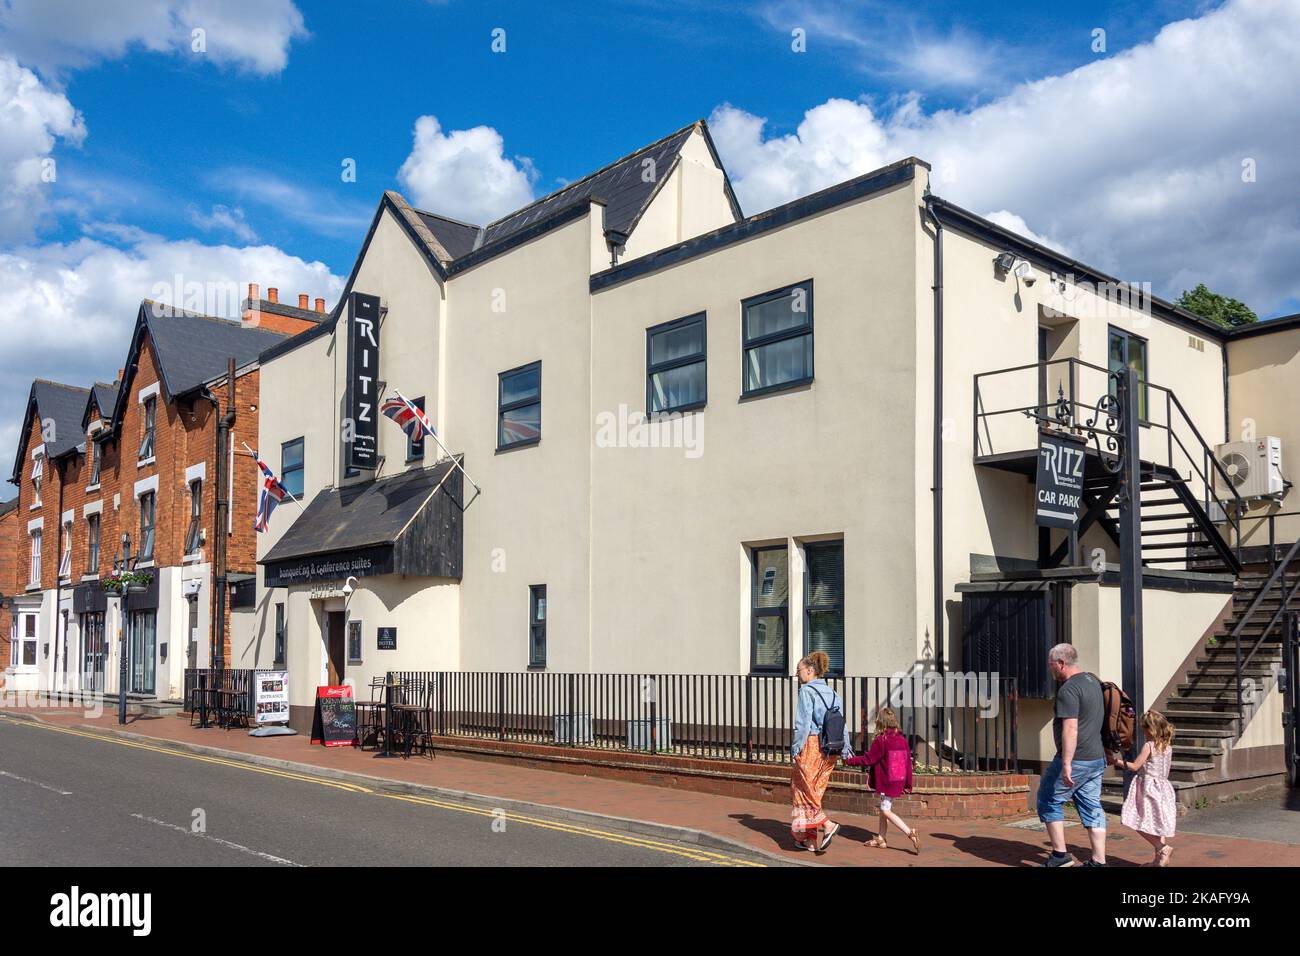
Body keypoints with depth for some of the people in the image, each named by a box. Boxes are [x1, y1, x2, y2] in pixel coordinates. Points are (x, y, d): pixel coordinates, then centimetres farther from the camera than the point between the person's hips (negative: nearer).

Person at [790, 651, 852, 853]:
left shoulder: (806, 691, -10)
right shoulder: (832, 693, 11)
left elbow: (803, 724, -14)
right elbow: (842, 722, 10)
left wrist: (796, 747, -9)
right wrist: (845, 748, 12)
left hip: (811, 745, -7)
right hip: (829, 749, 7)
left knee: (805, 790, 5)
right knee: (816, 790, 13)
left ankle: (827, 824, -11)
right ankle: (811, 840, 16)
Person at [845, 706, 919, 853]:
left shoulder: (880, 740, -17)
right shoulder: (903, 739, 3)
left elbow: (868, 760, -13)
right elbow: (908, 763, 7)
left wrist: (849, 761, -1)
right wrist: (908, 785, 15)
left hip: (887, 782, -8)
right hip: (899, 781, 8)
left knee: (886, 811, -3)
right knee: (884, 808, 18)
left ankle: (910, 834, -17)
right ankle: (881, 838, 25)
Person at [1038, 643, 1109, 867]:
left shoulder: (1068, 689, -18)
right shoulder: (1093, 681, 13)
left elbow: (1070, 729, -25)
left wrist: (1066, 764, -26)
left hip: (1075, 760, -9)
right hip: (1097, 758, 9)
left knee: (1049, 801, 6)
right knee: (1092, 808, 10)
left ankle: (1060, 855, 7)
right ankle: (1099, 861, 9)